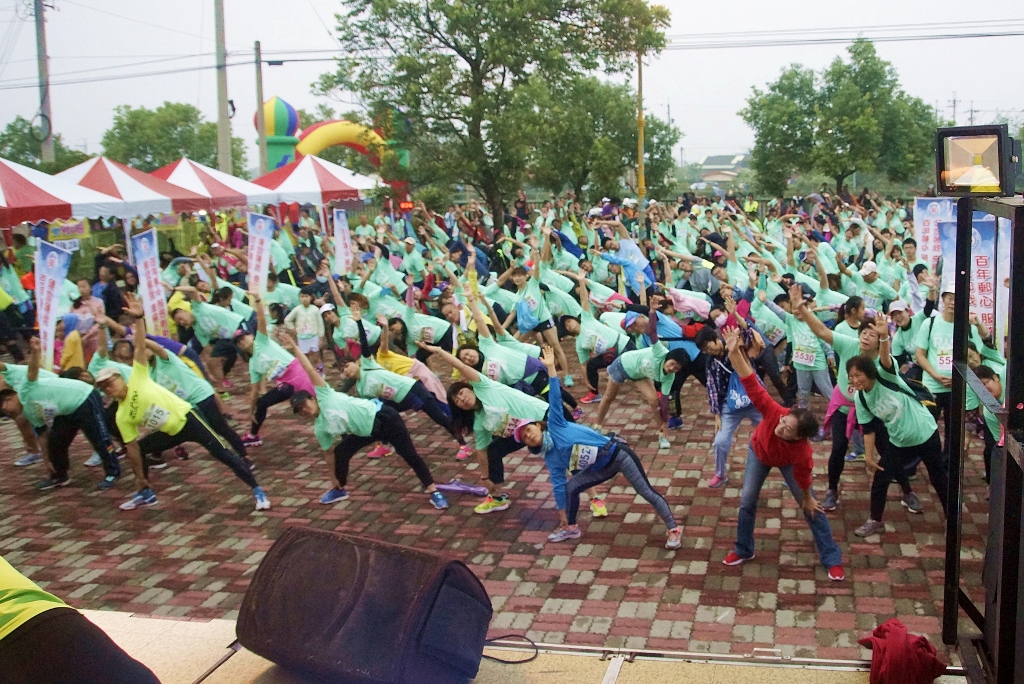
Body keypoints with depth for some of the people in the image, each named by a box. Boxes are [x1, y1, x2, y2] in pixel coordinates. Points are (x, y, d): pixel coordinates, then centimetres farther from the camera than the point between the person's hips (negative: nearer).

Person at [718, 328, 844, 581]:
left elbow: (803, 477, -25)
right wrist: (734, 352, -62)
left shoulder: (802, 452, -45)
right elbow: (752, 384, -52)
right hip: (759, 452, 2)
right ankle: (743, 550, 25)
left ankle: (832, 560, 16)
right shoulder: (774, 411, -46)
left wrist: (807, 498, -7)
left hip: (787, 461, -2)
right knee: (747, 501, 3)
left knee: (813, 508, 3)